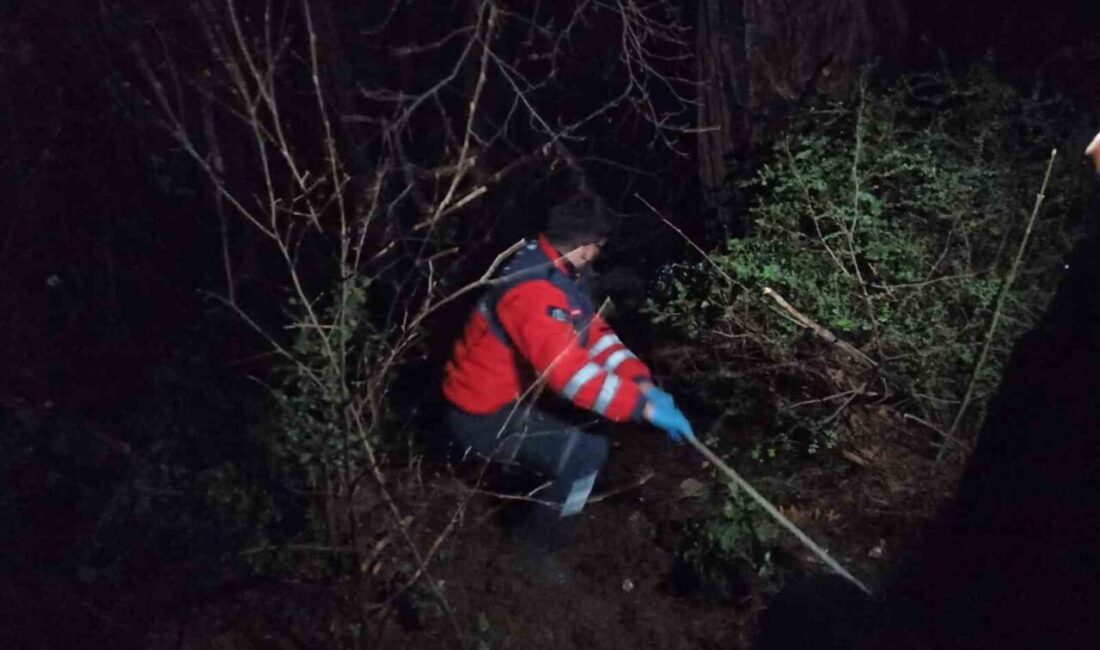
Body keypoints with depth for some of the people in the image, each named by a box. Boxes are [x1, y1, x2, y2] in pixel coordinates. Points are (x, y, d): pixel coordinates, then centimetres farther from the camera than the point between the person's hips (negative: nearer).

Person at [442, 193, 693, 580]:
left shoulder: (557, 270, 2)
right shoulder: (534, 290, -32)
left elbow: (594, 331, 3)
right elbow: (570, 370, -41)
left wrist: (643, 383, -10)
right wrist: (645, 408, -38)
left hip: (505, 396, 10)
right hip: (482, 415, -10)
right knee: (587, 452, -19)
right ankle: (534, 547, 2)